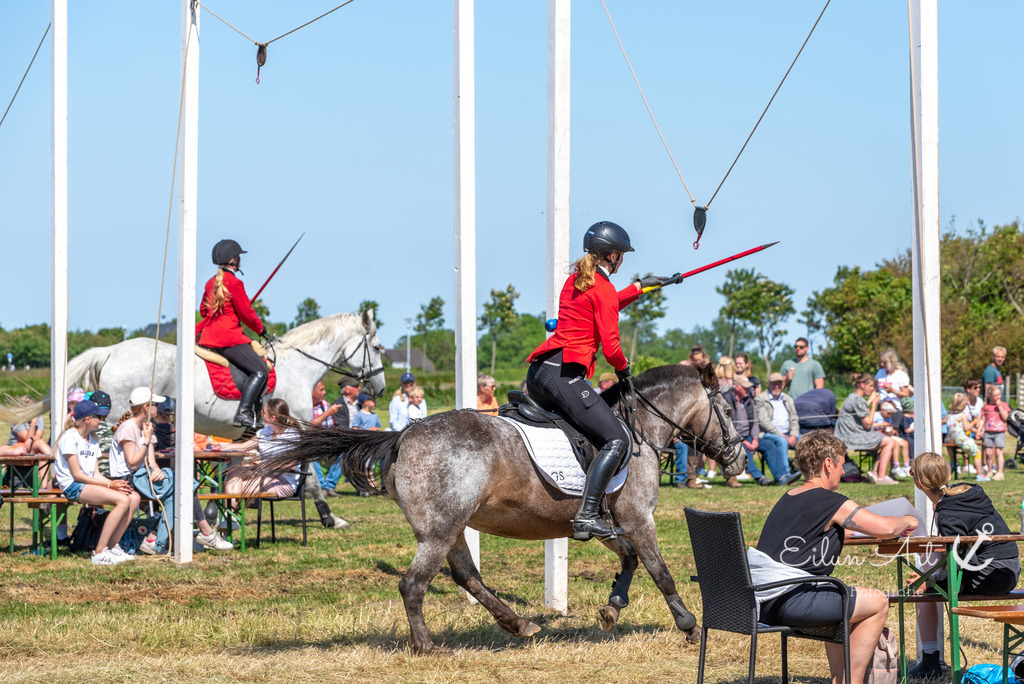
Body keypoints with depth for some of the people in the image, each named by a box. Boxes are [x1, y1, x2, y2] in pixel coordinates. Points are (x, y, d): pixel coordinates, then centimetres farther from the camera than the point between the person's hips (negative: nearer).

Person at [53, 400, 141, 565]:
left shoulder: (93, 440, 19)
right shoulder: (70, 437, -9)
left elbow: (95, 474, 13)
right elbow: (77, 475, -13)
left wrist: (115, 483, -7)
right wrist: (109, 485, -16)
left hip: (91, 483, 9)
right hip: (72, 486, -9)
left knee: (134, 497, -11)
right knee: (122, 500, -26)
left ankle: (112, 546, -6)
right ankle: (99, 553, -25)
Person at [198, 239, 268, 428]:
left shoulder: (211, 283, 14)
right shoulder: (234, 283, -13)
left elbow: (203, 310, 25)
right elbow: (246, 313, -10)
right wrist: (260, 329, 7)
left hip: (208, 335, 10)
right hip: (229, 338, -10)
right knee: (260, 371, -11)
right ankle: (243, 413, -23)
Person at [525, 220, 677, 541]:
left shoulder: (575, 280, 20)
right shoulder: (603, 289, -6)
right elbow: (610, 347, -10)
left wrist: (641, 286, 45)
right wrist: (624, 368, 10)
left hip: (538, 371, 10)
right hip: (564, 374, -10)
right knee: (616, 440, -11)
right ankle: (587, 516, -24)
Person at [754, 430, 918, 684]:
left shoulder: (788, 499, 18)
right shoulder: (830, 502, -8)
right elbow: (885, 528, -8)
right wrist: (907, 522, 14)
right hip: (787, 602, -9)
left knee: (841, 599, 33)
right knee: (877, 602, 2)